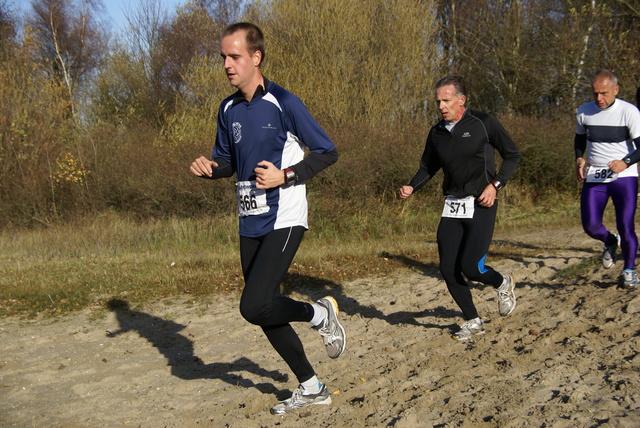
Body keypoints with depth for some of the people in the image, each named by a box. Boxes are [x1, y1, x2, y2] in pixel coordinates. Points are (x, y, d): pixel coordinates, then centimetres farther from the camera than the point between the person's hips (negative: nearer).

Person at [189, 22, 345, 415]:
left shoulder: (283, 102, -12)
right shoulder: (229, 109, 8)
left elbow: (328, 153, -7)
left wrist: (285, 176, -18)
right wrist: (210, 168, -4)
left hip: (284, 220, -7)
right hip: (251, 224, 7)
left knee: (254, 306, -20)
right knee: (263, 311, 10)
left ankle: (320, 313, 10)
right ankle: (311, 388, 27)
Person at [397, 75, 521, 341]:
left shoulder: (484, 123, -6)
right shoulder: (437, 133, 7)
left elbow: (512, 156, 0)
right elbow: (428, 167, 18)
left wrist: (495, 185, -13)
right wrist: (411, 187, -1)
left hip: (481, 206, -5)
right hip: (452, 207, 5)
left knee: (470, 267, -14)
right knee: (448, 269, -1)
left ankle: (502, 284, 22)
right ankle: (473, 322, 19)